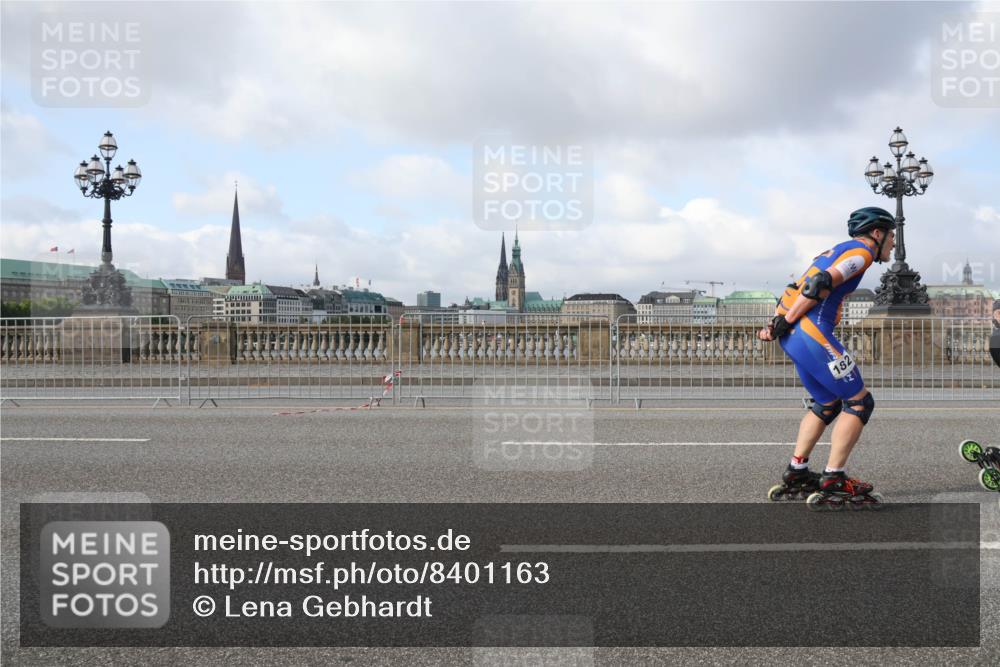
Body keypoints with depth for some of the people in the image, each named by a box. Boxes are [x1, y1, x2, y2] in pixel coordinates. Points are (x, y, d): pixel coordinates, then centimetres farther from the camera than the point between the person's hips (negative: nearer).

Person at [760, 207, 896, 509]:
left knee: (827, 404, 20)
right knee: (860, 402, -2)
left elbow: (797, 288, 22)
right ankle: (832, 483, -4)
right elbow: (820, 285, -16)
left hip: (791, 335, 10)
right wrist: (784, 322, -14)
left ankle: (795, 476, 21)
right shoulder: (862, 250, -1)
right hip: (811, 333, -10)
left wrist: (778, 323, 12)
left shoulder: (838, 251, 28)